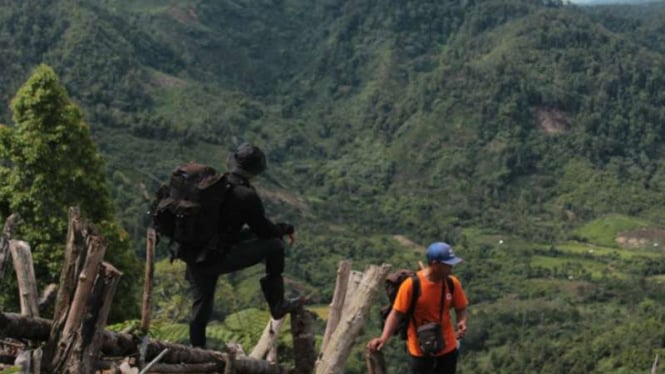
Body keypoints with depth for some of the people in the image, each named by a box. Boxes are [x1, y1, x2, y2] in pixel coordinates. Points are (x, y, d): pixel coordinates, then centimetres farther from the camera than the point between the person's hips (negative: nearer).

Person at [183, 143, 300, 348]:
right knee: (275, 245, 3)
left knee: (200, 307, 21)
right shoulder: (246, 196, -10)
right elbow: (264, 230, 0)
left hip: (193, 258, 7)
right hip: (218, 258, -7)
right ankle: (277, 304, 9)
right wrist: (287, 229, 19)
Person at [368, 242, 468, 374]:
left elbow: (460, 308, 5)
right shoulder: (411, 285, -22)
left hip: (447, 347, 4)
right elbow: (396, 314, -17)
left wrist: (462, 323, -18)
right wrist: (384, 337, -30)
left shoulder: (452, 283, -9)